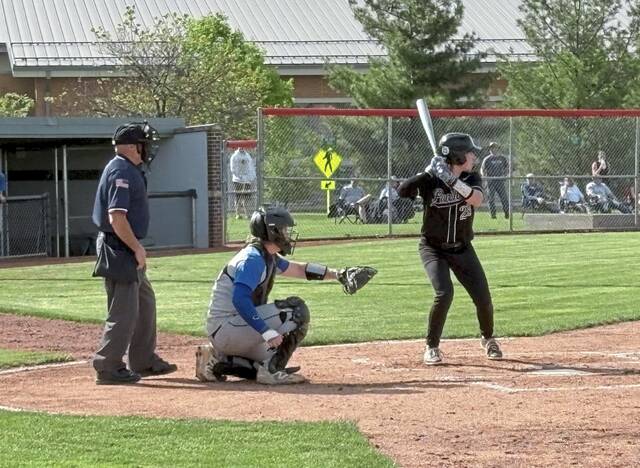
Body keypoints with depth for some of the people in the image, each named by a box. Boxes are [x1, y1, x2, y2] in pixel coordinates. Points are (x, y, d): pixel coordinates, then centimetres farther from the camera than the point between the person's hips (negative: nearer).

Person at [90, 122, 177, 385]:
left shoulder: (128, 169, 15)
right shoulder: (122, 171, -18)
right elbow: (116, 218, -25)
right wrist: (137, 248, -19)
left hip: (126, 251, 11)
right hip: (119, 250, -11)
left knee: (145, 302, 19)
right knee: (124, 309, -8)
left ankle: (144, 361, 27)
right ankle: (108, 368, -5)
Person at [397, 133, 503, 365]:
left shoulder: (471, 178, -6)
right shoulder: (431, 180, -14)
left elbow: (477, 199, -26)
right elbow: (402, 191, -25)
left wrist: (452, 180, -36)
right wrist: (427, 173, -36)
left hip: (462, 249, 4)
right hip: (433, 248, -4)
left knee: (483, 298, 1)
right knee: (444, 293, -24)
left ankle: (488, 338, 32)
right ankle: (432, 346, -6)